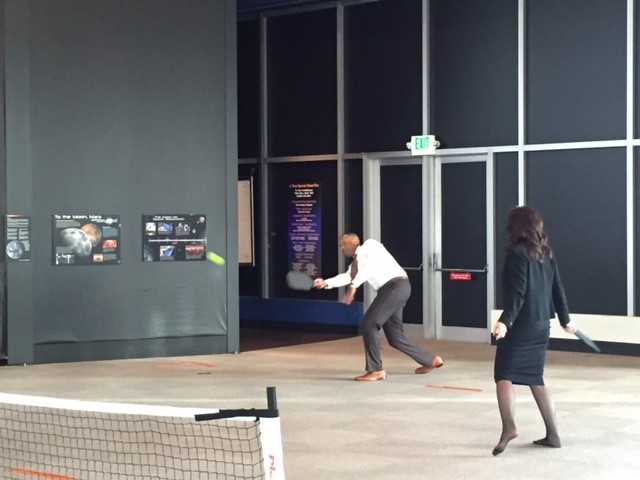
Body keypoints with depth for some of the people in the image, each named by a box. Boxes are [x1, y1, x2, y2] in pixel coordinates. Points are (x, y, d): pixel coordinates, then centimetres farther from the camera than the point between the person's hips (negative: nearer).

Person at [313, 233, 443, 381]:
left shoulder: (370, 245, 0)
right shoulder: (356, 262, 22)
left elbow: (370, 265, -19)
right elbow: (347, 277, 2)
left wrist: (353, 286, -27)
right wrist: (326, 282, -9)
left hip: (396, 286, -9)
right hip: (390, 290, 10)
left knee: (368, 324, -14)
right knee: (395, 338, 12)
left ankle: (375, 370, -7)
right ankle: (430, 360, 28)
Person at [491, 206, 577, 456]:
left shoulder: (517, 253, -11)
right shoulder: (546, 253, 10)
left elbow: (517, 293, -20)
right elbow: (558, 289, 16)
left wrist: (505, 321, -28)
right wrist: (565, 319, 28)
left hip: (520, 326, -7)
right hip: (541, 327, 7)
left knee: (504, 375, -6)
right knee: (535, 379, 16)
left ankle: (508, 426, -27)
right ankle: (552, 434, 18)